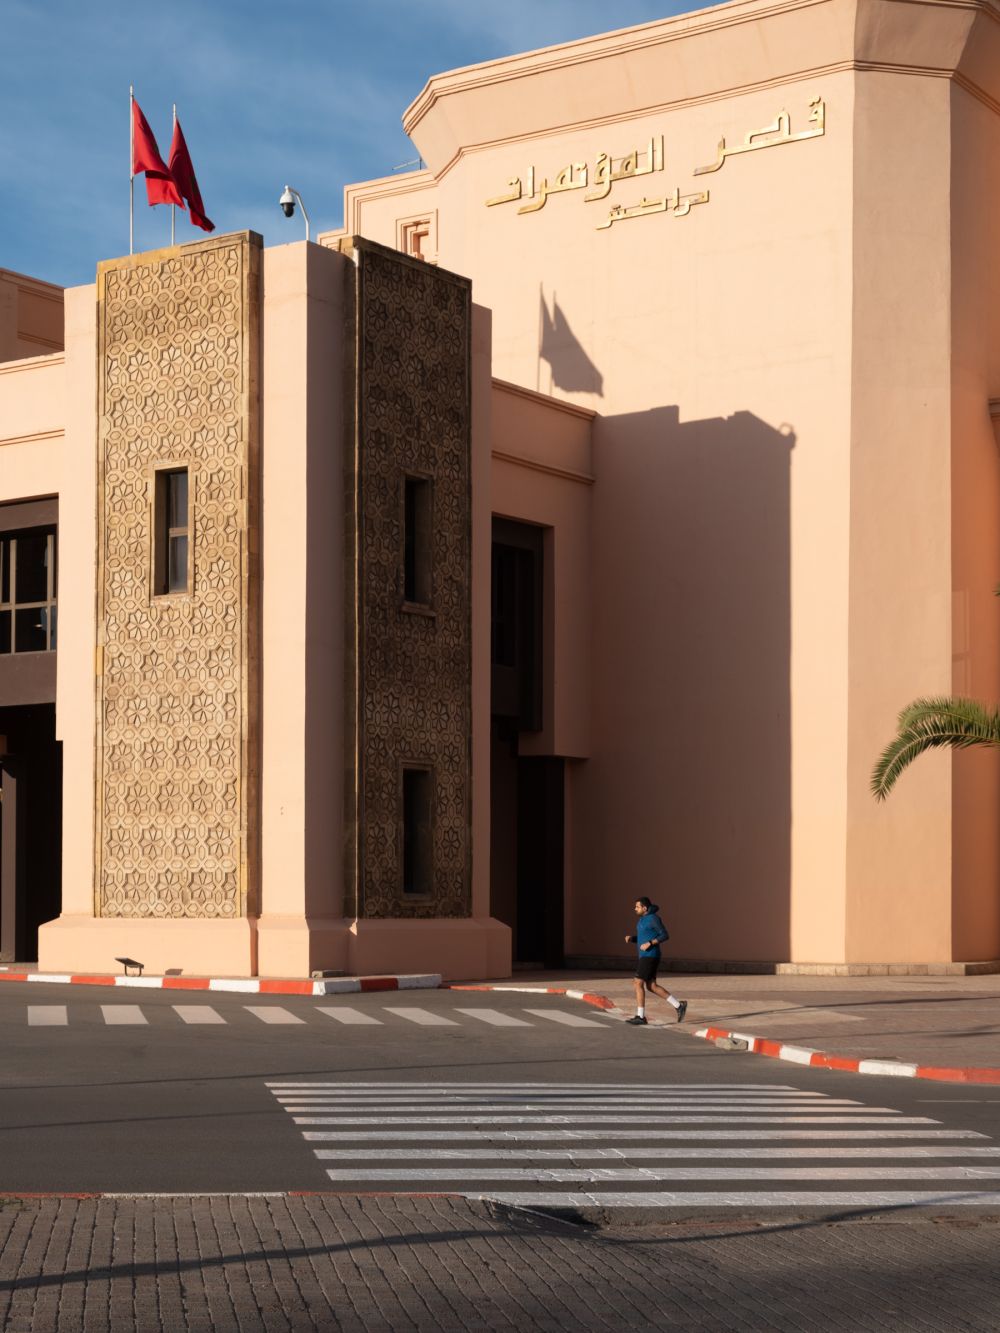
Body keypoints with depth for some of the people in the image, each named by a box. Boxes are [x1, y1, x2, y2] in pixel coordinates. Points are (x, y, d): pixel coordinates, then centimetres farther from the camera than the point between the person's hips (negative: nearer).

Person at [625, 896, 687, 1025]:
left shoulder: (653, 918, -14)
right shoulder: (643, 919, 16)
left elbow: (665, 935, -15)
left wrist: (649, 943, -22)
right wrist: (630, 938, 4)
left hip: (650, 956, -10)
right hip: (645, 956, 10)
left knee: (638, 984, -8)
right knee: (652, 987, 9)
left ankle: (640, 1017, -4)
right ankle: (679, 1005, 13)